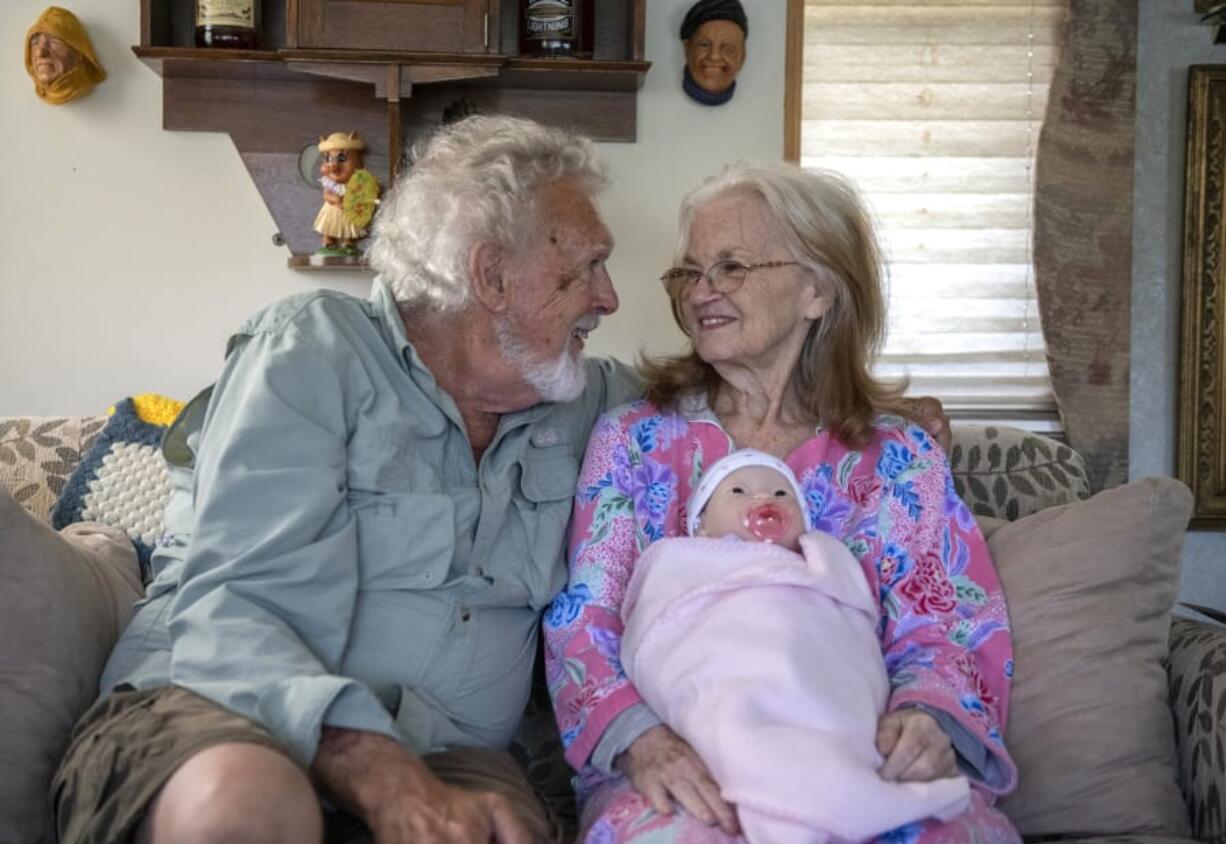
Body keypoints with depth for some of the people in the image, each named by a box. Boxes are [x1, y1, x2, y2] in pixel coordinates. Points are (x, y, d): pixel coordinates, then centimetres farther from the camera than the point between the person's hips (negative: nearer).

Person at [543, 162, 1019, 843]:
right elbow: (582, 621, 0)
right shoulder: (633, 439, 7)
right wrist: (641, 737, -21)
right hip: (682, 767, -1)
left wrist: (928, 718, -21)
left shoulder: (897, 457, 7)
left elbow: (952, 630, 4)